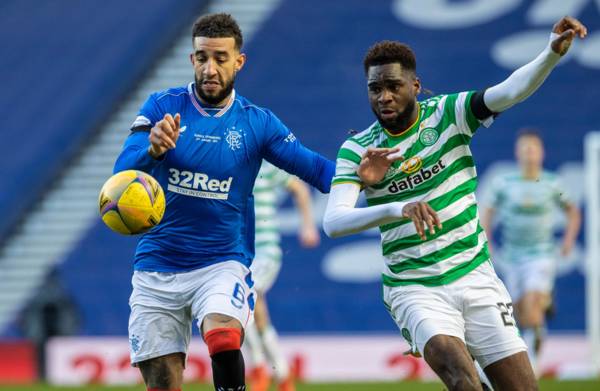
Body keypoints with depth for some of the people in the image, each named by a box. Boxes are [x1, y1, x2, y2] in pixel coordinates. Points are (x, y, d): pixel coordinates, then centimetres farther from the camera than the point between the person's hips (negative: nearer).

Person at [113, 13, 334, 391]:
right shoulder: (163, 106, -2)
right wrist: (153, 150, -36)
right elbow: (123, 171, -13)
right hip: (158, 267, 1)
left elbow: (314, 167, -4)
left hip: (223, 263, -1)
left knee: (223, 338, -32)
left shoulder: (257, 122, 0)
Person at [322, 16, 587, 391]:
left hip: (475, 277, 2)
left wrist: (553, 52, -36)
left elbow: (510, 92, -16)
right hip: (414, 288, -2)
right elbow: (333, 222, -18)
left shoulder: (449, 113, -1)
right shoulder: (357, 149, -4)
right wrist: (397, 208, -35)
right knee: (451, 359, -30)